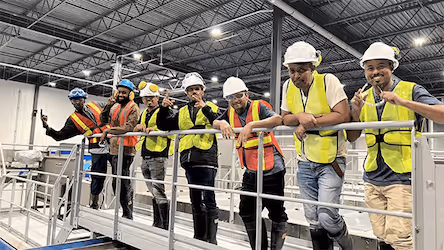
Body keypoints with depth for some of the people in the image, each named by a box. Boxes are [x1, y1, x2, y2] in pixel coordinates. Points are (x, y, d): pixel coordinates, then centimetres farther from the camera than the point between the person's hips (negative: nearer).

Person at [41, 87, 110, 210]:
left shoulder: (96, 105, 12)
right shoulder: (73, 119, 6)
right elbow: (60, 136, 5)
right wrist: (47, 127, -8)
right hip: (98, 149, -2)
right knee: (97, 178, 2)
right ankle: (93, 206, 20)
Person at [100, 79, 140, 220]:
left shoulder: (133, 108, -8)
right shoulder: (115, 107, 15)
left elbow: (128, 128, -20)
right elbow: (103, 120, 14)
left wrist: (108, 131, -17)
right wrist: (108, 106, 0)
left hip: (125, 150, -8)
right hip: (113, 149, 8)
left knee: (123, 183, -8)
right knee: (116, 182, 15)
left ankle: (128, 215, 3)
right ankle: (124, 212, 28)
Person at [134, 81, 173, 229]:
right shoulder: (144, 114, 21)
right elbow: (135, 130, 19)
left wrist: (153, 129, -25)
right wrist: (139, 127, -1)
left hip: (158, 157, -8)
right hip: (146, 157, 8)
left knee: (158, 191, -11)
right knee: (153, 192, 13)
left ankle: (165, 225, -4)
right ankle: (157, 223, 23)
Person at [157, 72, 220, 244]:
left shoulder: (211, 108, 6)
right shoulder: (182, 112, 19)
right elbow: (163, 126, 17)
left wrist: (205, 108, -20)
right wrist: (164, 108, 3)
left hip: (207, 159, -5)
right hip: (189, 160, 5)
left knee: (209, 200, -7)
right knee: (195, 201, 14)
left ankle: (211, 238, 3)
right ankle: (199, 236, 26)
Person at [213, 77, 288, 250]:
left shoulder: (259, 106, -11)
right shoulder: (231, 112, 8)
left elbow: (277, 119, -28)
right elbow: (214, 123, -1)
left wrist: (251, 125, -40)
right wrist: (222, 123, -22)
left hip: (272, 170, -6)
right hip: (250, 172, 7)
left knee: (276, 212, 4)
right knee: (247, 212, 12)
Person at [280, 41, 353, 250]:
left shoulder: (328, 81, -13)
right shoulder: (289, 86, 2)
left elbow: (343, 115, -20)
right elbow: (285, 118, 5)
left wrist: (310, 122, -19)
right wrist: (300, 117, -16)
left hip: (331, 161, -5)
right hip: (305, 162, 5)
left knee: (327, 217, -8)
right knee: (314, 221, 11)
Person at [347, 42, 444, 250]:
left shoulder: (410, 90, -2)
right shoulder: (365, 97, 11)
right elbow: (352, 137, 11)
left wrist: (403, 102, -25)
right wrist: (356, 111, -6)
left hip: (401, 177, -4)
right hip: (373, 179, 5)